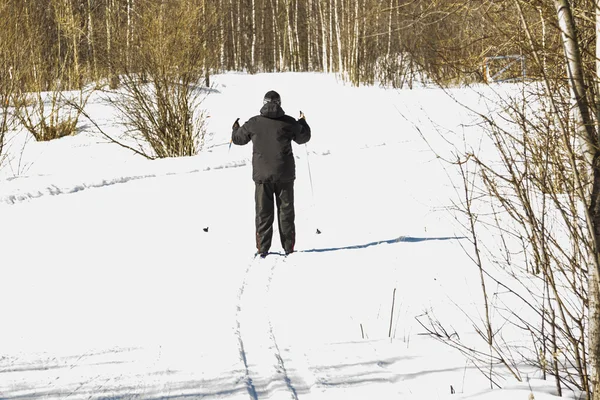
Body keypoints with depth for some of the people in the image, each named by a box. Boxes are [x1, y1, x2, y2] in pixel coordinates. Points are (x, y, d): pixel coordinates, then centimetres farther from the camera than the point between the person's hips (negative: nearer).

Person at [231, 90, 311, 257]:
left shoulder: (254, 123, -5)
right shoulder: (289, 122, -5)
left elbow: (238, 138, 10)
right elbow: (303, 137, 12)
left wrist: (235, 128, 33)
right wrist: (303, 123, 32)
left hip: (262, 175, 0)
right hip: (284, 174, 0)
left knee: (263, 212, 6)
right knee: (286, 210, 9)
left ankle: (262, 248, 3)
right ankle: (288, 246, 9)